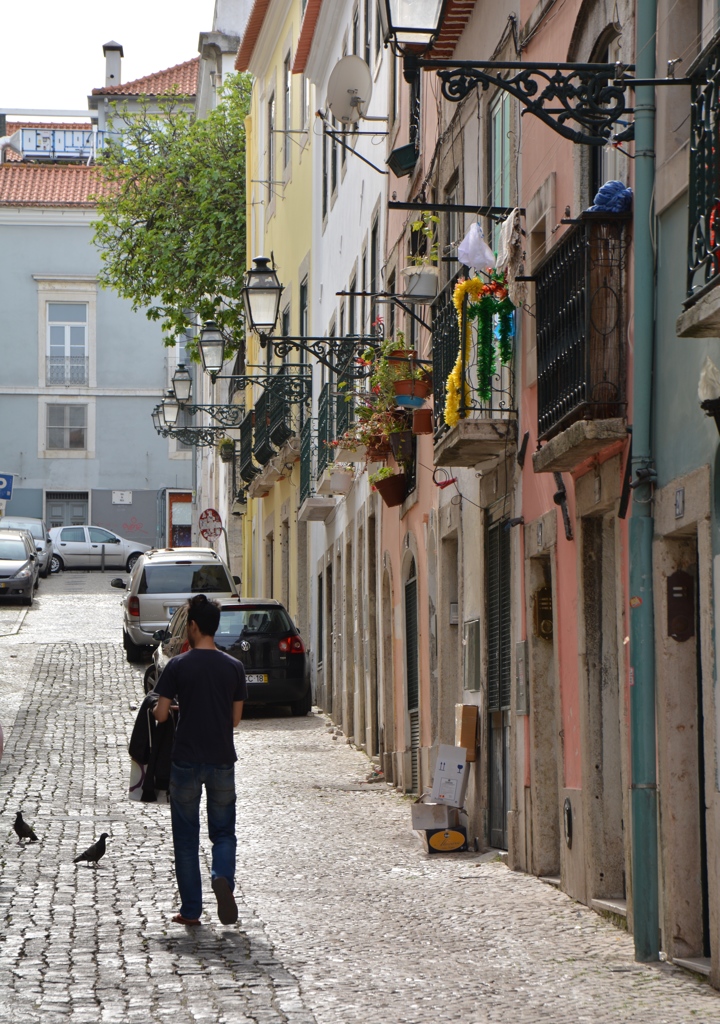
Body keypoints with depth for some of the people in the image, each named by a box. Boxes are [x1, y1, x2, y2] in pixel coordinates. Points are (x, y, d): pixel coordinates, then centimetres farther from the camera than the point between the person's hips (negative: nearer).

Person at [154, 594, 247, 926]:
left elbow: (161, 714, -8)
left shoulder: (178, 666, -8)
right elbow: (236, 718, 5)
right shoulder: (234, 668, 0)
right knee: (223, 831, 11)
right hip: (222, 760, 2)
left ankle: (191, 909, 10)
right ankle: (223, 878, -18)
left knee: (186, 836, 8)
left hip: (186, 760, -2)